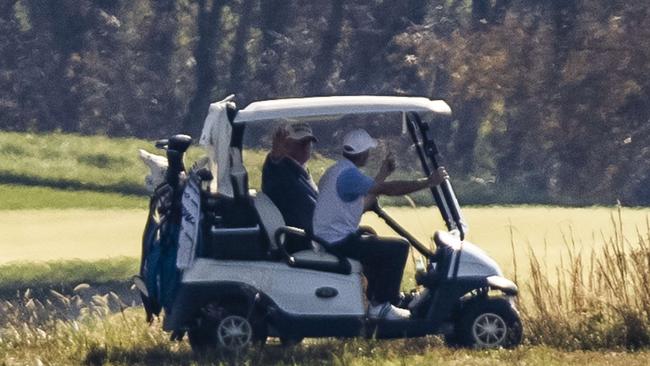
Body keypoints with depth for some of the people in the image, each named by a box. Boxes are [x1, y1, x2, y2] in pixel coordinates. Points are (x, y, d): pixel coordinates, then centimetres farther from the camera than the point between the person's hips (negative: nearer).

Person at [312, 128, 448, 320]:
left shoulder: (336, 170, 16)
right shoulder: (348, 174, -19)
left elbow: (363, 204, 20)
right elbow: (388, 189, -24)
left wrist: (383, 174, 18)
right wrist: (429, 182, -20)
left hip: (329, 238, 11)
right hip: (339, 242, -11)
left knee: (378, 245, 31)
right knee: (398, 248, -11)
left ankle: (375, 299, 34)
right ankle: (380, 306, -5)